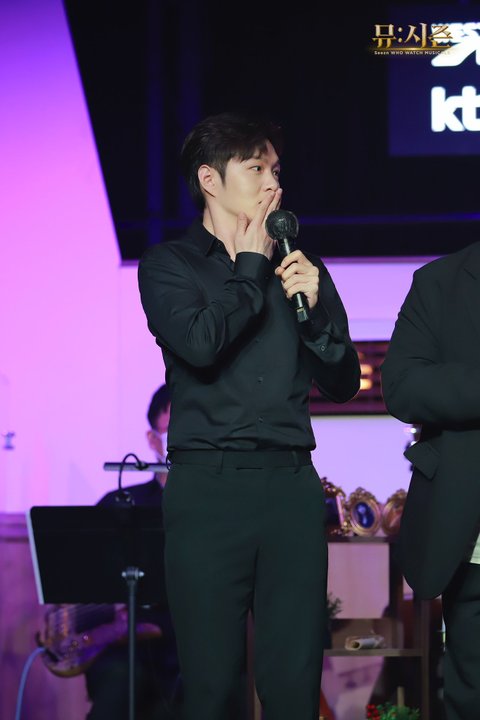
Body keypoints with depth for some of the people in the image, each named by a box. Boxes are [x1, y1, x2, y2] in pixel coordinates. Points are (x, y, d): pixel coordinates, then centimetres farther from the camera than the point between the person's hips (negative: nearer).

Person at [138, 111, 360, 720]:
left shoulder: (299, 267, 16)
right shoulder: (167, 264, 6)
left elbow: (344, 384, 14)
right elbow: (199, 343, -14)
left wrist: (313, 307, -2)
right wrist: (252, 269, -1)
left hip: (291, 486, 3)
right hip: (208, 486, -3)